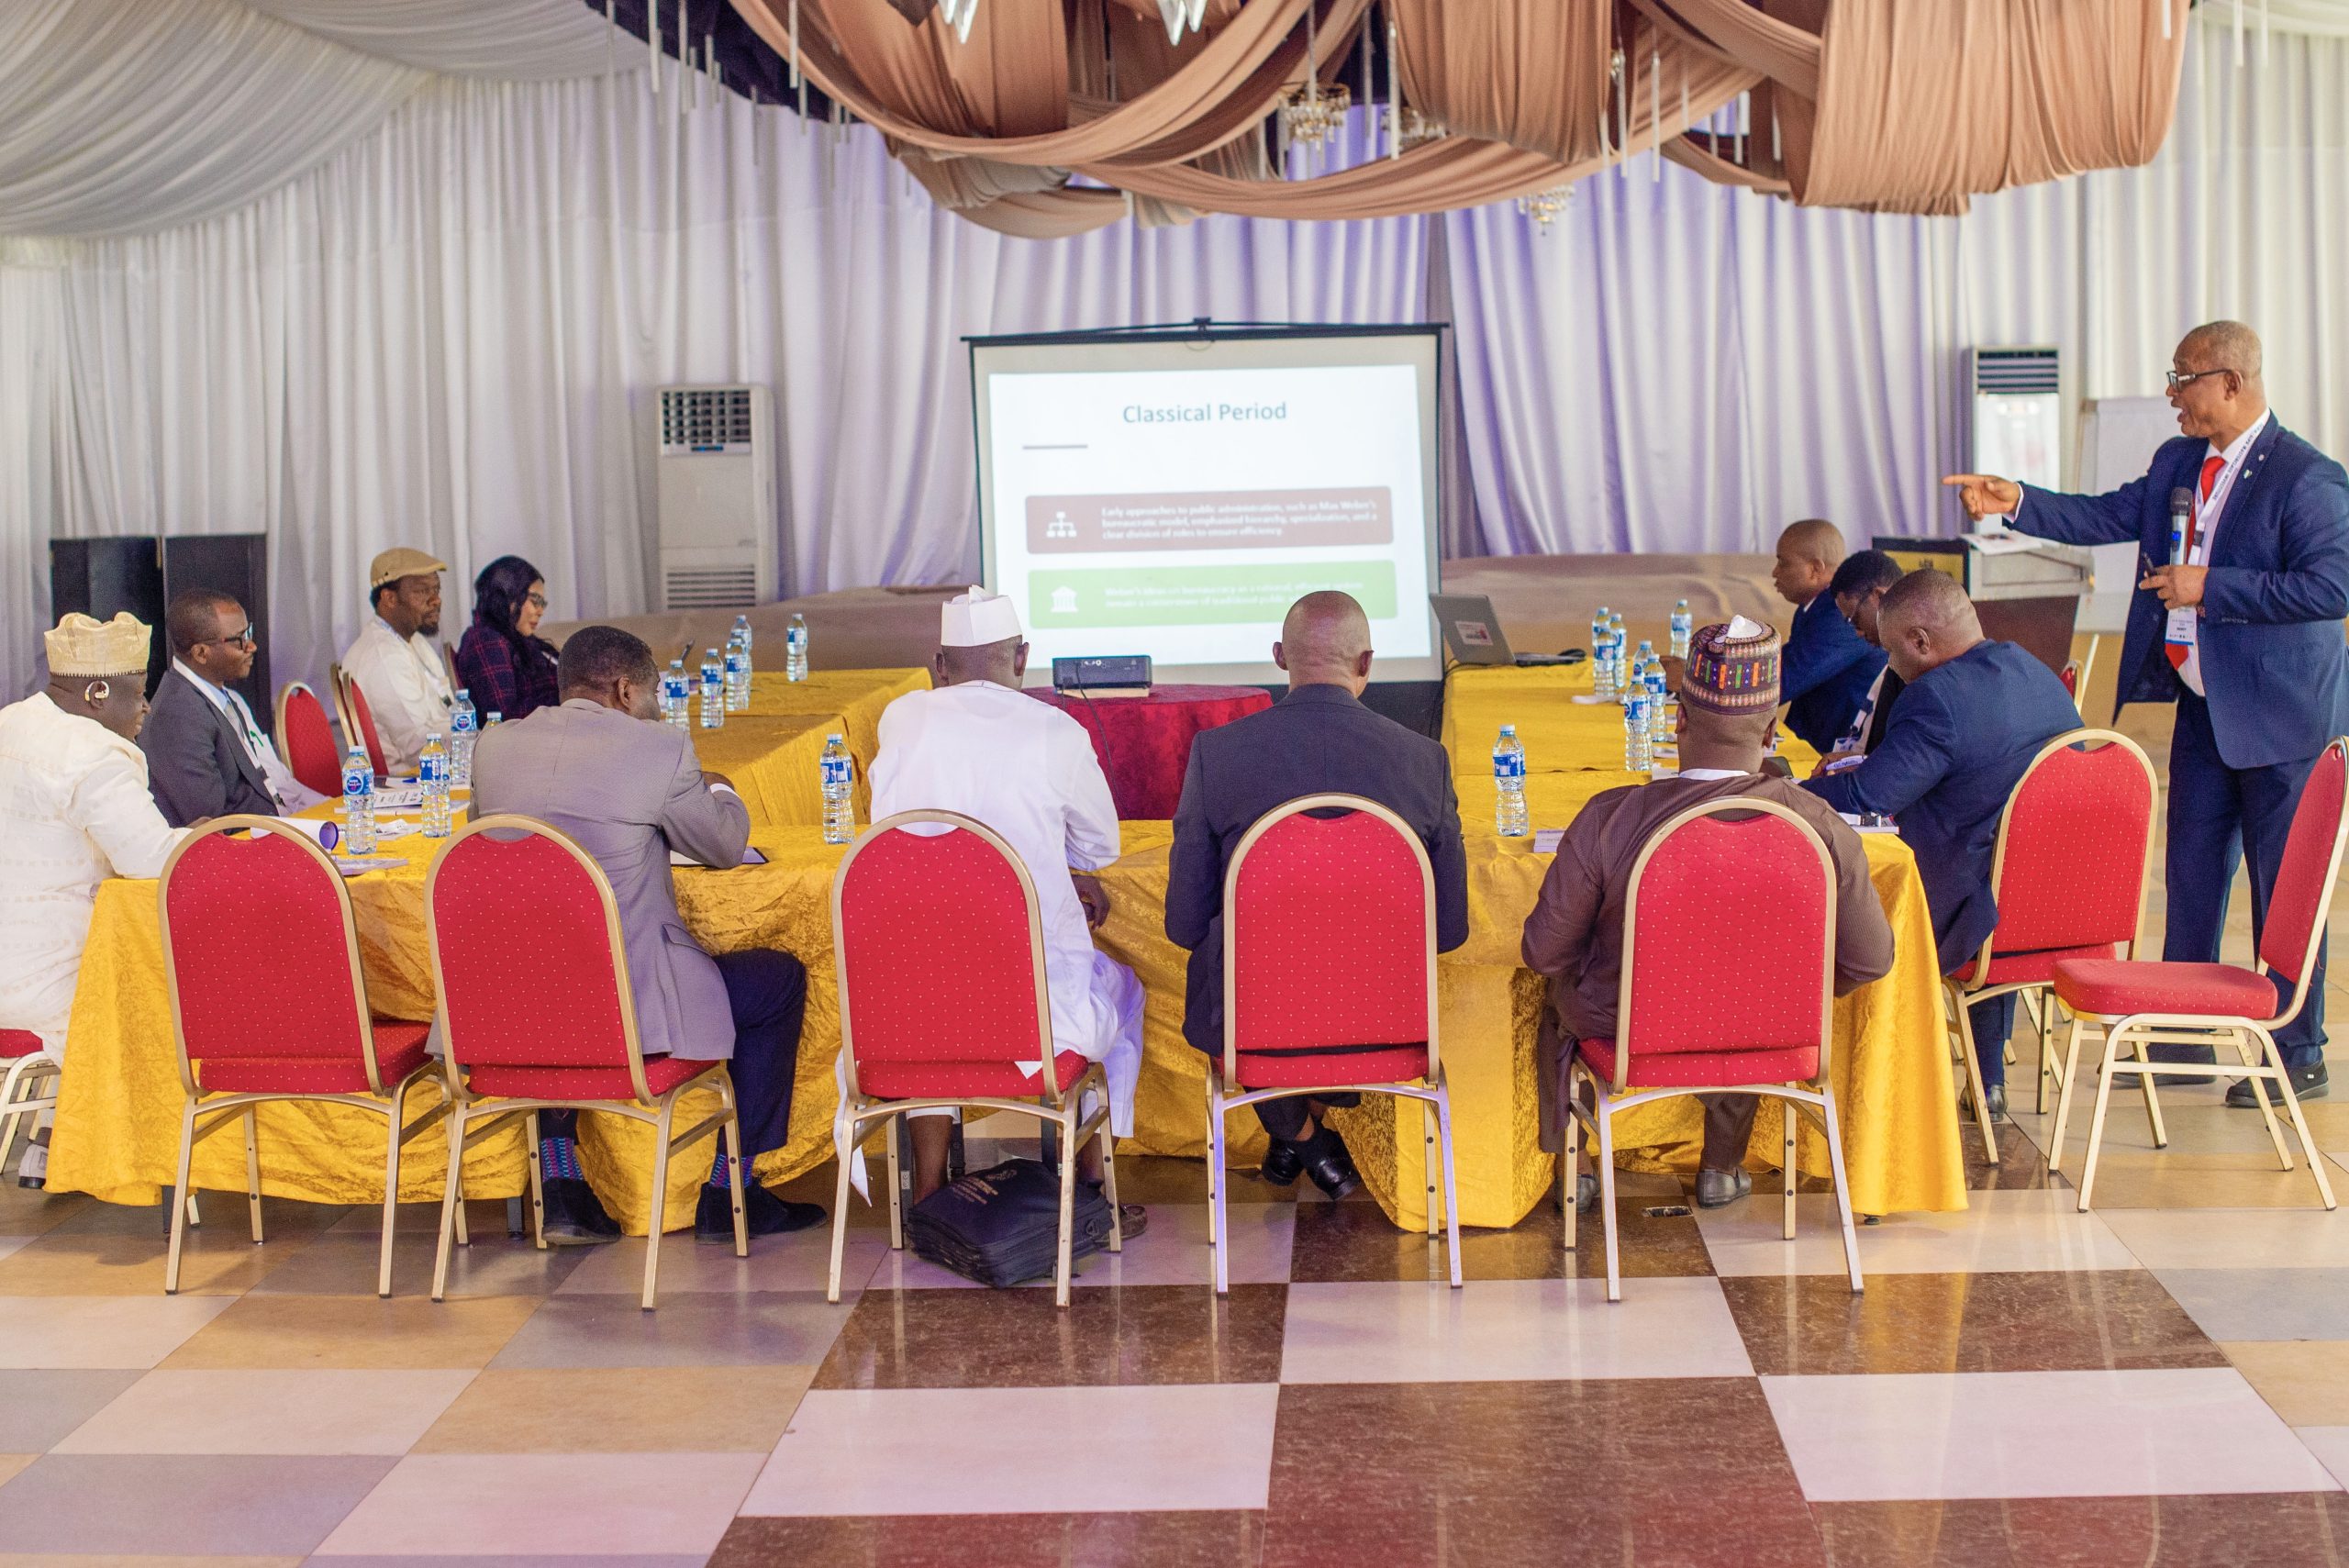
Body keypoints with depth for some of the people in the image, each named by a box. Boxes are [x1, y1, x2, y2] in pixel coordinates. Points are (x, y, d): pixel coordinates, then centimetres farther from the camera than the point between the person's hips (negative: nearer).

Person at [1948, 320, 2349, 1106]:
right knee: (2191, 874, 13)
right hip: (2203, 706, 8)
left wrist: (2209, 588, -23)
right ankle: (2182, 1040, 23)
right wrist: (2017, 502, 0)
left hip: (2278, 714, -8)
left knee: (2283, 887, 0)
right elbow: (2107, 516, 14)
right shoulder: (2178, 463, 9)